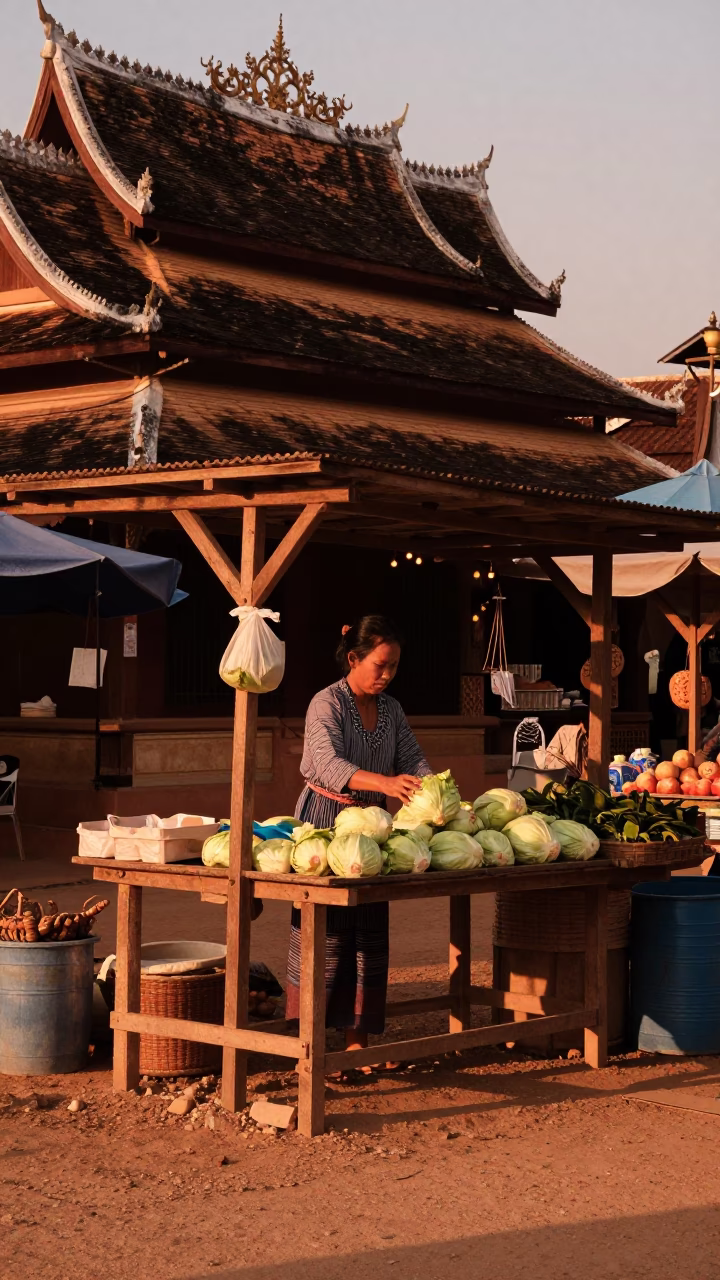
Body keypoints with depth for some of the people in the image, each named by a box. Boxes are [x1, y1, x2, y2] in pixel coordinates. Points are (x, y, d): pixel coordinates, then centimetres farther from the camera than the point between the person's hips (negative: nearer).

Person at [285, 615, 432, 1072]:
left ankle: (358, 1040, 13)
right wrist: (386, 782, -42)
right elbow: (328, 764, -27)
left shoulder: (391, 709, 9)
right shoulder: (327, 704, -12)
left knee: (370, 936, 7)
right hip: (326, 823, -7)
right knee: (325, 936, -7)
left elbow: (413, 758, 5)